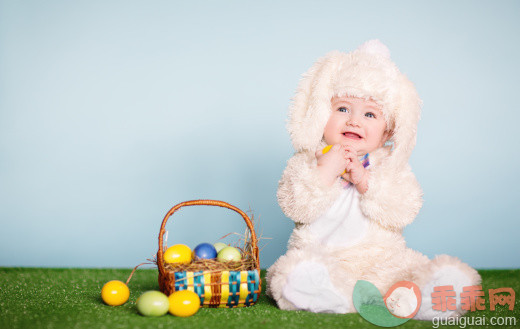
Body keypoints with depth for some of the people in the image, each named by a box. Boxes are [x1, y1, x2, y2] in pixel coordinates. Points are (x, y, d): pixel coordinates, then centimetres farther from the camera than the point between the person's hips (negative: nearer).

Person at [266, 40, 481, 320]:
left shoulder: (390, 165, 8)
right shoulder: (308, 160, 5)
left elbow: (403, 212, -6)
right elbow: (296, 207, -9)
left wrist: (367, 182, -17)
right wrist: (324, 173, -19)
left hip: (381, 258, 2)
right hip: (321, 257, -1)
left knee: (449, 276, -21)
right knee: (296, 274, -37)